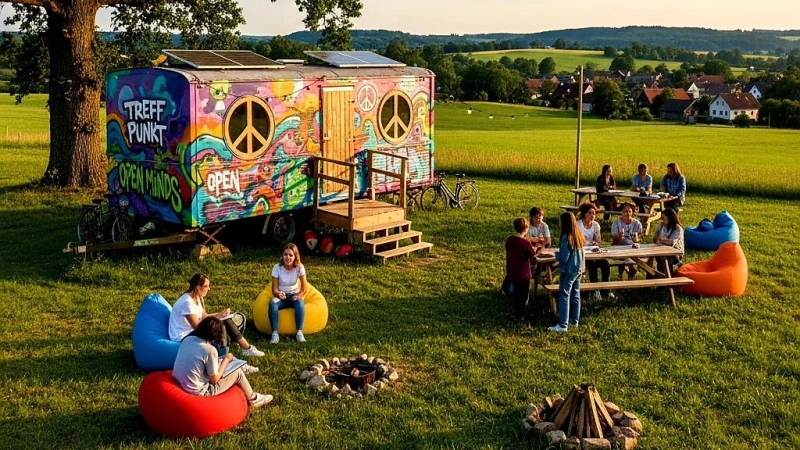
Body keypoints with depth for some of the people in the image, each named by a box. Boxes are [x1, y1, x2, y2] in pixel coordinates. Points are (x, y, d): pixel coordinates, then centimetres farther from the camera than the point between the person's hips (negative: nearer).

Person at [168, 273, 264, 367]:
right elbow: (196, 325, -24)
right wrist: (216, 318, -19)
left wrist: (219, 314, -7)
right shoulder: (187, 302, -25)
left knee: (226, 321, -2)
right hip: (183, 338, -10)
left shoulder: (198, 298, 4)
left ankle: (247, 348, 3)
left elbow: (204, 316, 9)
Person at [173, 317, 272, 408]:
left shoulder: (188, 339, -2)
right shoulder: (210, 350, -22)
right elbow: (215, 379, -14)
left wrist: (223, 360, 11)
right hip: (197, 391, -7)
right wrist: (226, 359, -2)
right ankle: (253, 399, 30)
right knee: (237, 372, 8)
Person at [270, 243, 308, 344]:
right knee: (272, 303, -34)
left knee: (300, 303, -36)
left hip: (294, 295, 0)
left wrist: (299, 295, -31)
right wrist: (278, 293, -38)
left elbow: (305, 286, -9)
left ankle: (299, 332, -36)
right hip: (281, 296, 0)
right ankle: (275, 334, -38)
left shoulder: (299, 267, -10)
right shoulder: (277, 268, -11)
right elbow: (274, 288, -13)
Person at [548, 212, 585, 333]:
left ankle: (562, 325, -5)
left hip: (568, 271, -8)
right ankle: (574, 321, 25)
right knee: (575, 296, 15)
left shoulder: (566, 238, -20)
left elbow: (563, 258, -20)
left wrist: (556, 255, -2)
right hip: (578, 270, 8)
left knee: (564, 297, -4)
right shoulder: (579, 236, 4)